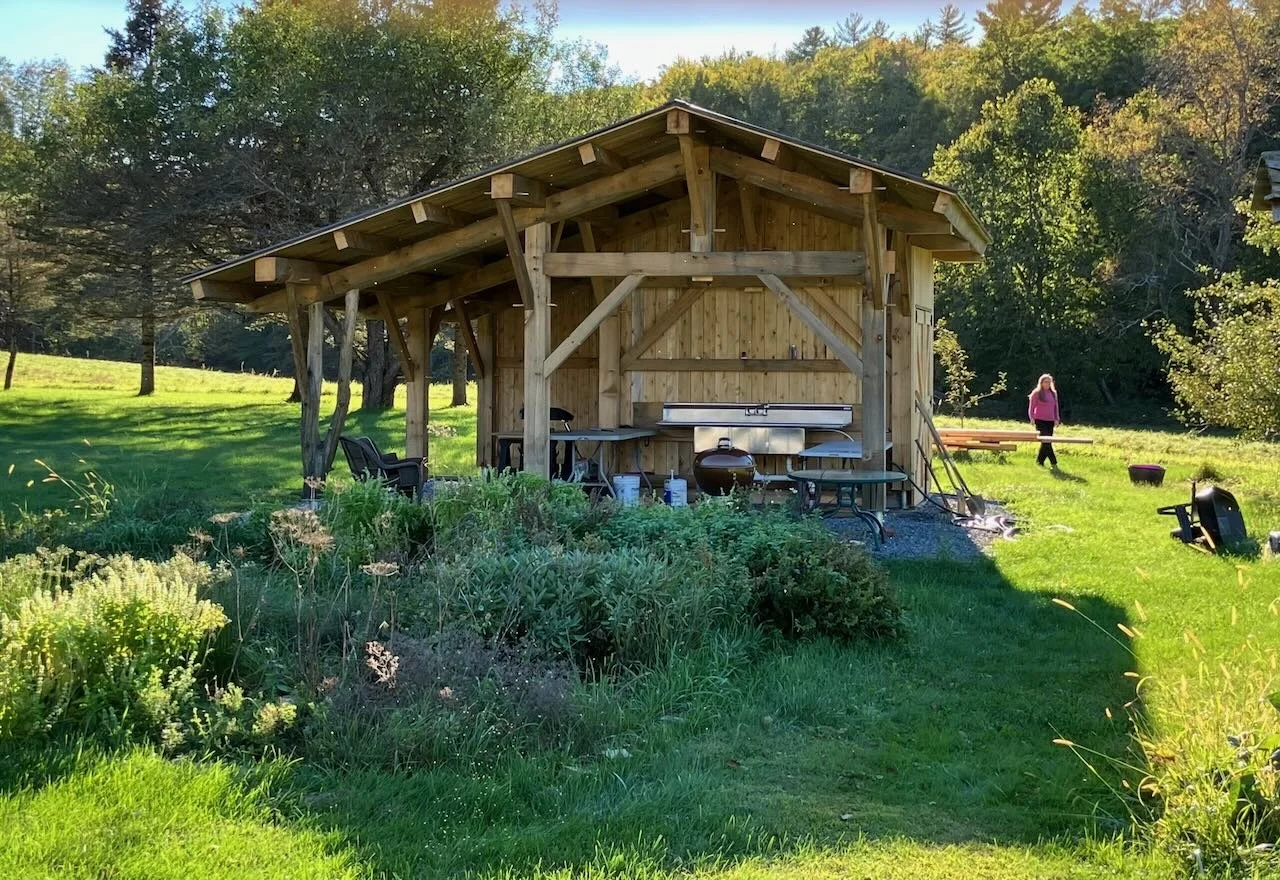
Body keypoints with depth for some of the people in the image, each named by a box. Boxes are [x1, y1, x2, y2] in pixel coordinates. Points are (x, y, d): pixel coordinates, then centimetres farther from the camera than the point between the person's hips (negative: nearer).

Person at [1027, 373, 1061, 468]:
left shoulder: (1053, 393, 14)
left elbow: (1056, 407, 18)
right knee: (1046, 441, -14)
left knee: (1046, 443, 5)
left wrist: (1057, 419, 8)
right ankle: (1053, 463, -15)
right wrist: (1032, 418, -14)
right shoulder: (1036, 393, -1)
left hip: (1050, 421, 5)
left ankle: (1040, 461, 18)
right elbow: (1031, 407, -1)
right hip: (1040, 421, -5)